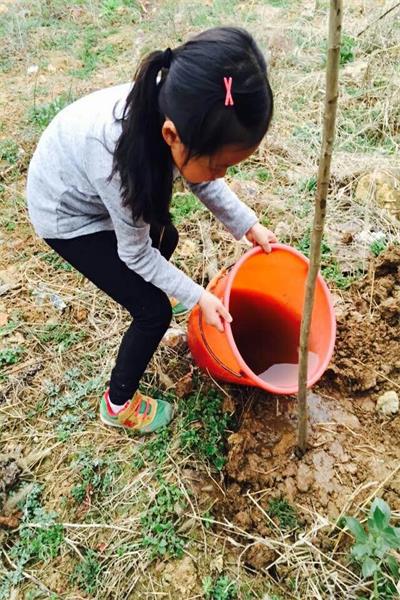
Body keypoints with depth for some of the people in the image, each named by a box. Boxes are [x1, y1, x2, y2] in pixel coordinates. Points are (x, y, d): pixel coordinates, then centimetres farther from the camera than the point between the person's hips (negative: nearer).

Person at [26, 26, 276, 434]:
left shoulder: (178, 110, -27)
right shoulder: (122, 161, -43)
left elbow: (200, 179, -4)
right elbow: (135, 254, -24)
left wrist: (247, 224, -9)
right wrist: (197, 297, -18)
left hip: (96, 188, 7)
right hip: (66, 213, -6)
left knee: (165, 238, 27)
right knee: (154, 311, -4)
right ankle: (118, 404, 21)